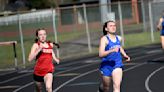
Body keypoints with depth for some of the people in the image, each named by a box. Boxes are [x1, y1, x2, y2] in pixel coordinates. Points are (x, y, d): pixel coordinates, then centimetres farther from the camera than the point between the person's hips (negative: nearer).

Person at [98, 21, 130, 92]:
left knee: (117, 86, -17)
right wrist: (112, 50, -37)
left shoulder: (118, 38, 5)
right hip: (106, 66, -3)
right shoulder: (104, 39, -12)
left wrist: (125, 55, 16)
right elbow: (101, 54, -24)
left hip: (117, 65, 3)